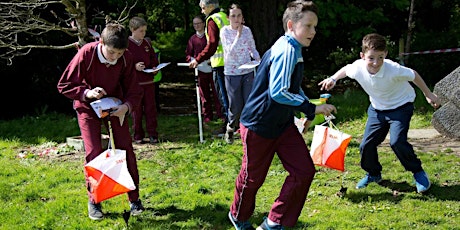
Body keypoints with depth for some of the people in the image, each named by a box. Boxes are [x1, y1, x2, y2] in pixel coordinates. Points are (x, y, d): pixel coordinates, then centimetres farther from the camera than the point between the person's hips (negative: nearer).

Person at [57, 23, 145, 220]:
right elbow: (64, 85, -17)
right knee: (93, 153, -9)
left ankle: (134, 199, 12)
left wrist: (127, 105, -30)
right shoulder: (85, 54, -26)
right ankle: (94, 201, 7)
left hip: (115, 107, 2)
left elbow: (134, 90, -10)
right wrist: (87, 93, -32)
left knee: (126, 150, -2)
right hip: (88, 108, -2)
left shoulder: (126, 59, -19)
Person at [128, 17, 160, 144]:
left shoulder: (147, 43, 10)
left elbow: (154, 58, 17)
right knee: (136, 110, 3)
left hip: (149, 81, 4)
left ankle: (152, 134, 13)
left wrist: (155, 69, -1)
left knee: (150, 108, 6)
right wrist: (134, 66, -19)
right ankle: (138, 136, 13)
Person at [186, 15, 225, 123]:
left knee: (216, 91, -4)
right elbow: (188, 54, 13)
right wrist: (193, 60, -8)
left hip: (212, 67, -2)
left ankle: (220, 113, 1)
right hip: (200, 69, 2)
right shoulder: (192, 39, 11)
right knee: (204, 93, 5)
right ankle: (207, 116, 12)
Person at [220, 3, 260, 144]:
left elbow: (253, 49, 11)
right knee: (236, 107, 2)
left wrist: (259, 61, -8)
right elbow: (231, 52, -18)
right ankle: (230, 130, 26)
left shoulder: (247, 30, 2)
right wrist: (238, 33, -19)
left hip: (248, 72, 3)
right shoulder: (225, 31, -7)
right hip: (232, 73, -3)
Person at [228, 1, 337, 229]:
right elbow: (278, 92, -30)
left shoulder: (294, 50, 8)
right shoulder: (286, 50, -23)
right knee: (252, 177, 8)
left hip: (282, 124, 9)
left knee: (304, 171, -1)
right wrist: (311, 108, -22)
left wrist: (310, 109, 12)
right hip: (258, 125, -9)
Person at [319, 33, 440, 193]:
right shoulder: (358, 68, -22)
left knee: (397, 141, -23)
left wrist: (428, 95, -3)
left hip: (400, 106, -4)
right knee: (366, 145, 0)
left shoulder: (393, 70, -33)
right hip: (377, 109, 5)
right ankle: (374, 174, 28)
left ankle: (418, 172, 1)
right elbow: (346, 69, 5)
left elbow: (413, 75, -14)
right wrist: (333, 79, -11)